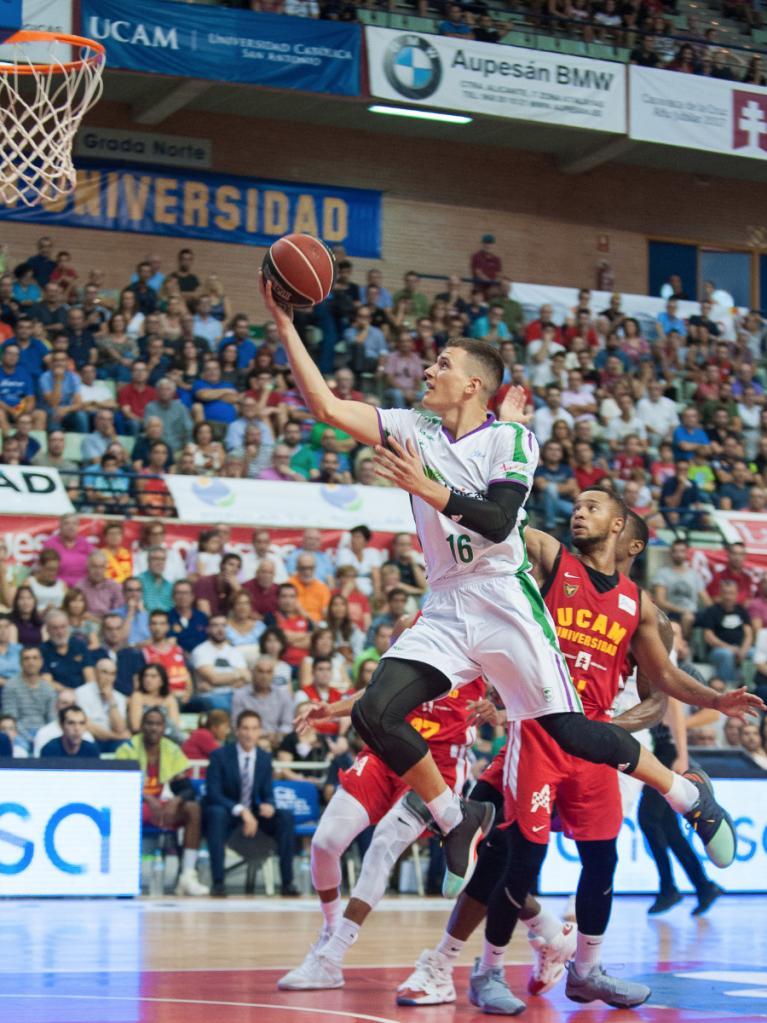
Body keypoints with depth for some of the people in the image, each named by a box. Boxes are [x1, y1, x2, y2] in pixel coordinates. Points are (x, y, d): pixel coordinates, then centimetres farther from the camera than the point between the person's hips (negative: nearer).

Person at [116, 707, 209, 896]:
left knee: (193, 808, -22)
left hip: (158, 805, 4)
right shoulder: (129, 749, -10)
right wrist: (148, 799, -36)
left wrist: (176, 801, -26)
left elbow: (186, 788, -2)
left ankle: (188, 876, -27)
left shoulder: (171, 750, 2)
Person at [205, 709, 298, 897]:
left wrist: (268, 805, -20)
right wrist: (241, 811, -31)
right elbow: (213, 794, -16)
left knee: (286, 816, -20)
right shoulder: (220, 756, -10)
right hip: (227, 812, -4)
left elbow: (267, 793, 7)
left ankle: (287, 881, -17)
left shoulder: (265, 758, 3)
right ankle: (218, 882, -39)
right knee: (216, 813, -38)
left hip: (253, 812, 4)